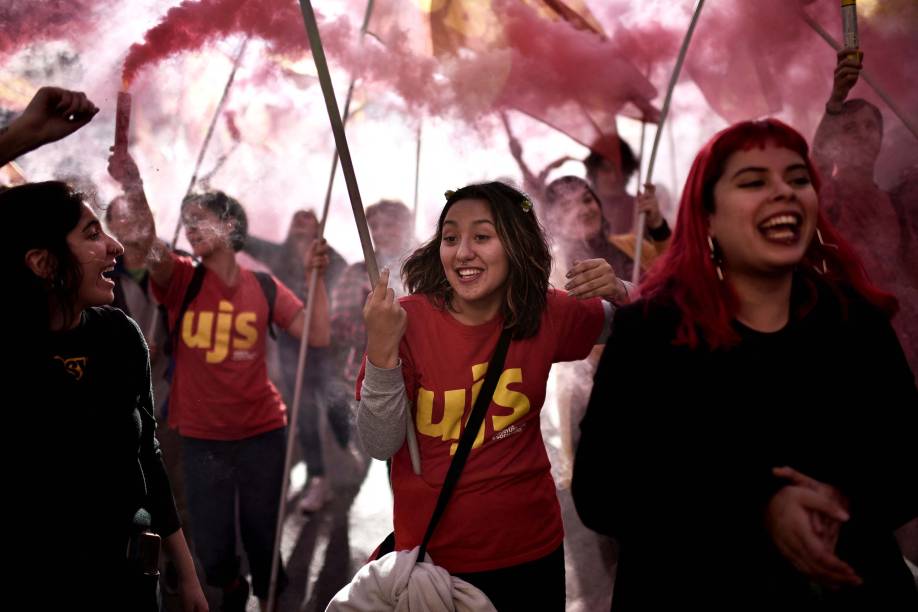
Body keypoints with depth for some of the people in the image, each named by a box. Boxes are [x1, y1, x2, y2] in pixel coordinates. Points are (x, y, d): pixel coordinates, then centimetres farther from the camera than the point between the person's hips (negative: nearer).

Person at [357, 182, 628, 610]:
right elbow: (381, 446, -16)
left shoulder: (547, 314, -7)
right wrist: (381, 350, -31)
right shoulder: (408, 320, -15)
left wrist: (618, 293, -13)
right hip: (432, 556, -2)